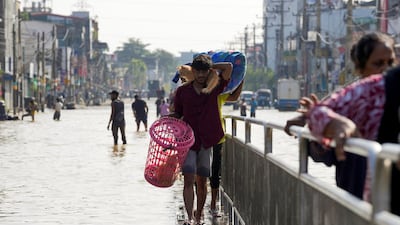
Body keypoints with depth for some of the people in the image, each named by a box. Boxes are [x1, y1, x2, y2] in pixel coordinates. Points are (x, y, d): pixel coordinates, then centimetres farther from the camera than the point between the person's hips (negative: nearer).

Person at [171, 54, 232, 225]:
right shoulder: (182, 91, 5)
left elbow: (229, 67, -3)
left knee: (202, 181, 6)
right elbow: (177, 114, 12)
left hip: (207, 141, 1)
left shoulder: (214, 89, 4)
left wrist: (211, 67, 5)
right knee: (189, 179, -13)